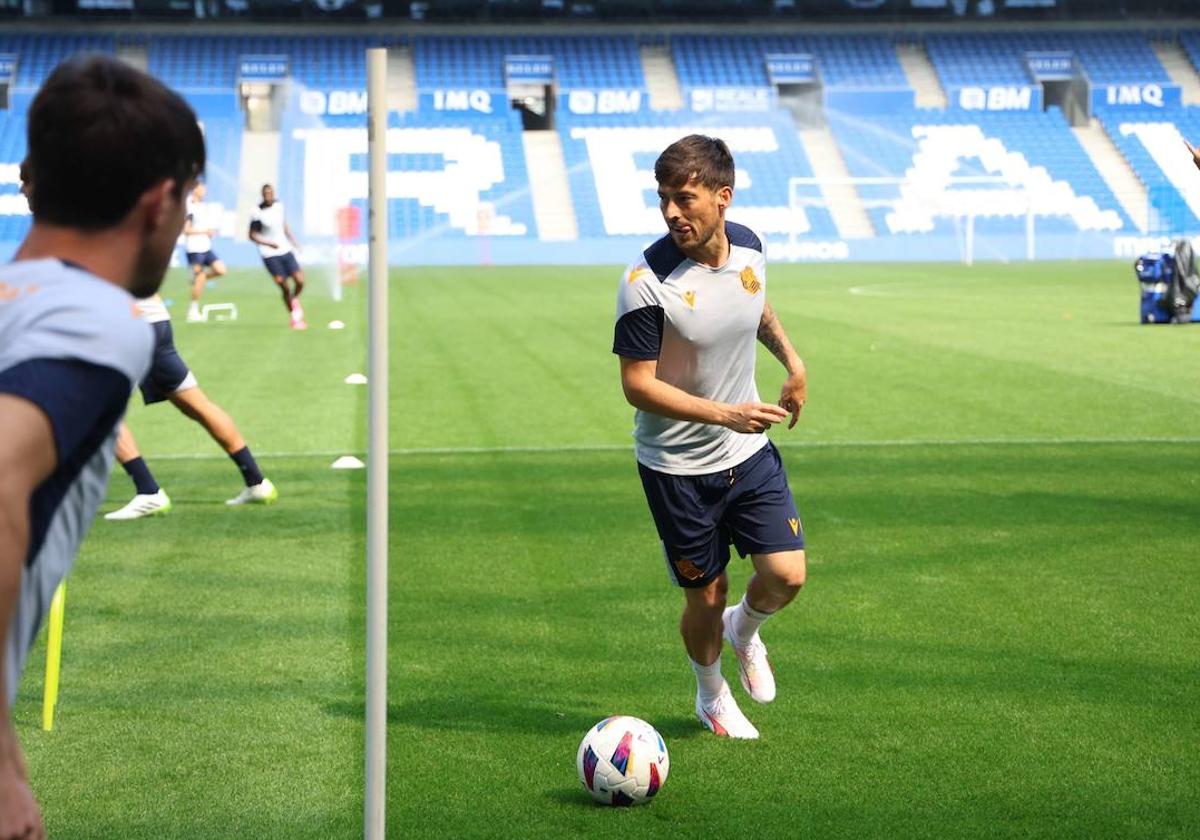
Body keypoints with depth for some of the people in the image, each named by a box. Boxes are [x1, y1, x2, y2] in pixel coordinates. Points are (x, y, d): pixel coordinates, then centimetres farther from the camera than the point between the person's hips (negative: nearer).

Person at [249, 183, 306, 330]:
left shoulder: (279, 205, 5)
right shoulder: (258, 213, -11)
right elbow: (252, 236, -7)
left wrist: (293, 240, 16)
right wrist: (270, 244, -17)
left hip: (285, 250, 5)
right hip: (270, 255, -5)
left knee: (299, 281, -7)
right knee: (284, 287, -6)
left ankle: (295, 300, 26)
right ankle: (294, 318, 10)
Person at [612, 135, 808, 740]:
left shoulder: (747, 245, -6)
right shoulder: (646, 281, -24)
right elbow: (638, 385, -22)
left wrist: (791, 359, 12)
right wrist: (725, 413, -30)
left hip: (751, 452, 4)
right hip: (677, 467, -4)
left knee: (786, 576, -4)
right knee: (706, 595, 5)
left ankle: (744, 631, 32)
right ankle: (712, 695, 35)